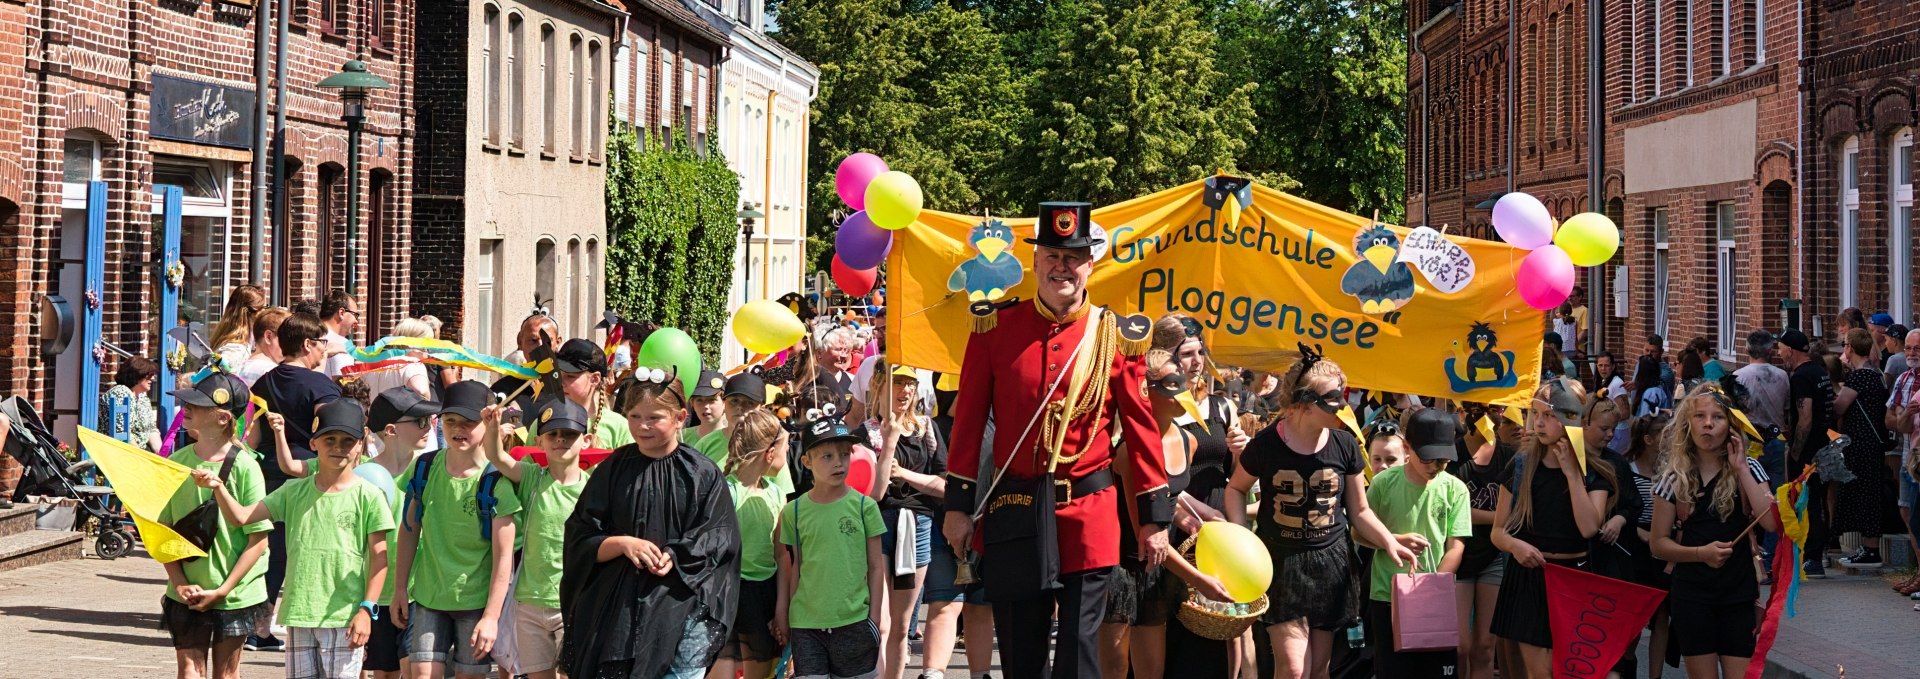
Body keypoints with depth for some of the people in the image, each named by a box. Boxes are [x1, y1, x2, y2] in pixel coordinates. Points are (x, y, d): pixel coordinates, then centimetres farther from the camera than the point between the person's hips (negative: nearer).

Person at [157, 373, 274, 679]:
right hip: (186, 594, 2)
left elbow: (258, 538, -10)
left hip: (234, 593, -2)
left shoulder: (244, 467, -11)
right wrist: (179, 583, -8)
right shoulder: (176, 463, -1)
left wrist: (223, 590, -13)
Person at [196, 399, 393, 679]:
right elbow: (241, 516, 4)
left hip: (343, 617, -4)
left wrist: (366, 609, -8)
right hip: (299, 614, 4)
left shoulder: (369, 496, -3)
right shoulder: (294, 492, 9)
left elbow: (378, 558, -3)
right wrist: (218, 487, -13)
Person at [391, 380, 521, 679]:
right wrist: (400, 588, 7)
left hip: (477, 599, -3)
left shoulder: (495, 482, -13)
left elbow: (503, 556, -13)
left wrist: (491, 617, -15)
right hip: (427, 596, 3)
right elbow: (409, 530, 9)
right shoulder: (424, 468, -1)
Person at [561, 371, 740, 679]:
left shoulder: (703, 474, 2)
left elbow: (720, 538, -1)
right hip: (617, 606, 2)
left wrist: (676, 557, -18)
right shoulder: (612, 469, 8)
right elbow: (580, 539, 6)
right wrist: (622, 543, -13)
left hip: (682, 603, -2)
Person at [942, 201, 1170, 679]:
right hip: (1015, 510, 1)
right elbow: (969, 421, 5)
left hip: (1088, 513, -1)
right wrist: (958, 505, 2)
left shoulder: (1115, 336, 0)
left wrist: (1154, 517, 3)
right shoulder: (996, 328, 2)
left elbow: (1140, 428, 3)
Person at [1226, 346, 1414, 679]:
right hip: (1282, 565, -3)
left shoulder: (1344, 445, -2)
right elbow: (1236, 489, 9)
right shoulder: (1266, 444, -9)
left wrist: (1389, 542, -8)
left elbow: (1359, 512, 8)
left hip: (1331, 564, 3)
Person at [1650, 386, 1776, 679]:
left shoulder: (1748, 469, 2)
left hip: (1739, 593, 0)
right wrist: (1701, 552, -15)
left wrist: (1741, 469, -13)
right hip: (1692, 596, 0)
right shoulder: (1675, 477, 0)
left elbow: (1772, 523, -13)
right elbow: (1659, 544, 2)